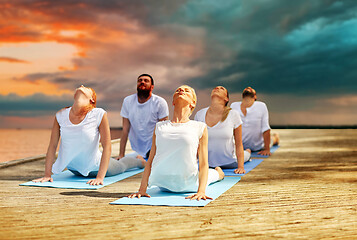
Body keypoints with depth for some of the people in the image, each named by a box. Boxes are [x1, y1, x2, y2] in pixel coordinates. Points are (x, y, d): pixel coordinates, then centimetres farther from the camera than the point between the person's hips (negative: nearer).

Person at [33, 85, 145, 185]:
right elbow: (52, 146, -11)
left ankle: (140, 161, 61)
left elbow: (107, 147, -25)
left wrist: (100, 177, -30)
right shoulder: (61, 115, -18)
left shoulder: (99, 115, -26)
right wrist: (47, 174, -12)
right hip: (73, 169, 3)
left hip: (95, 168, -3)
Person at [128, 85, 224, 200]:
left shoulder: (200, 127, 0)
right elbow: (150, 161, 7)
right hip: (162, 185, 2)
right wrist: (142, 189, -1)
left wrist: (201, 191, -17)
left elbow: (203, 164, -4)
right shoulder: (159, 126, 9)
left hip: (188, 185, -2)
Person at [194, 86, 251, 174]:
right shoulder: (199, 115, -14)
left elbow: (239, 145, -11)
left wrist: (241, 167, -17)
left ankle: (248, 152, 56)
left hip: (229, 163, -2)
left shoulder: (233, 115, -19)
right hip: (208, 164, 2)